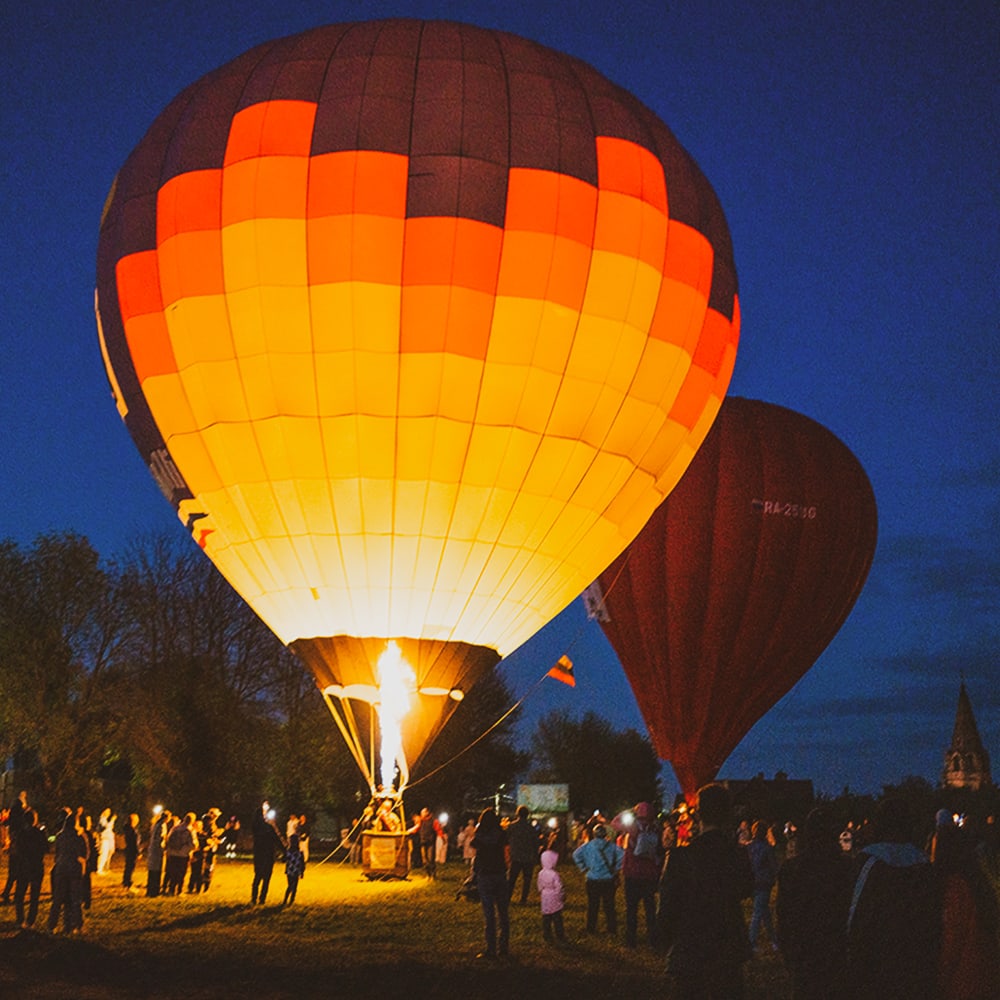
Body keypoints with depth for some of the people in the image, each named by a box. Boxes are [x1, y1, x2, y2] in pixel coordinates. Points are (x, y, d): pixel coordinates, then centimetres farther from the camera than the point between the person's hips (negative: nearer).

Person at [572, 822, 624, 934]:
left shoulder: (588, 845, -5)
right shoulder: (612, 845, -5)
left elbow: (576, 855, -11)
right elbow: (622, 855, -15)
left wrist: (584, 868, -2)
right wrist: (616, 869, -3)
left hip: (592, 880, 0)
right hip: (608, 880, 0)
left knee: (592, 905, 13)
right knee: (609, 905, 11)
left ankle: (591, 929, 17)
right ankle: (612, 929, 14)